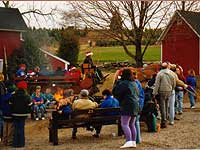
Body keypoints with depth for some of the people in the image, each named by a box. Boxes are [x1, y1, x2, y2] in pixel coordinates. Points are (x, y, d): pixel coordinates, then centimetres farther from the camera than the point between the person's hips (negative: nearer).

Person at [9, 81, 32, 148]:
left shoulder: (13, 96, -4)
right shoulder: (27, 97, -8)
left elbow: (10, 105, 2)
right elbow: (29, 106, -5)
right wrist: (27, 112, 10)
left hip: (15, 114, 1)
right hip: (23, 115, -1)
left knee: (16, 128, 9)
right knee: (21, 128, 6)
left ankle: (15, 143, 10)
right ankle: (21, 143, 7)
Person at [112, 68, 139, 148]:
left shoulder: (124, 83, -12)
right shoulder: (134, 83, 17)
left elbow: (116, 93, -11)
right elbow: (138, 94, 25)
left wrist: (117, 83, 0)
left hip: (127, 106, -9)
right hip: (135, 105, 9)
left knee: (124, 124, -10)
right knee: (132, 124, 14)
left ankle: (129, 141, -20)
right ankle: (133, 142, 16)